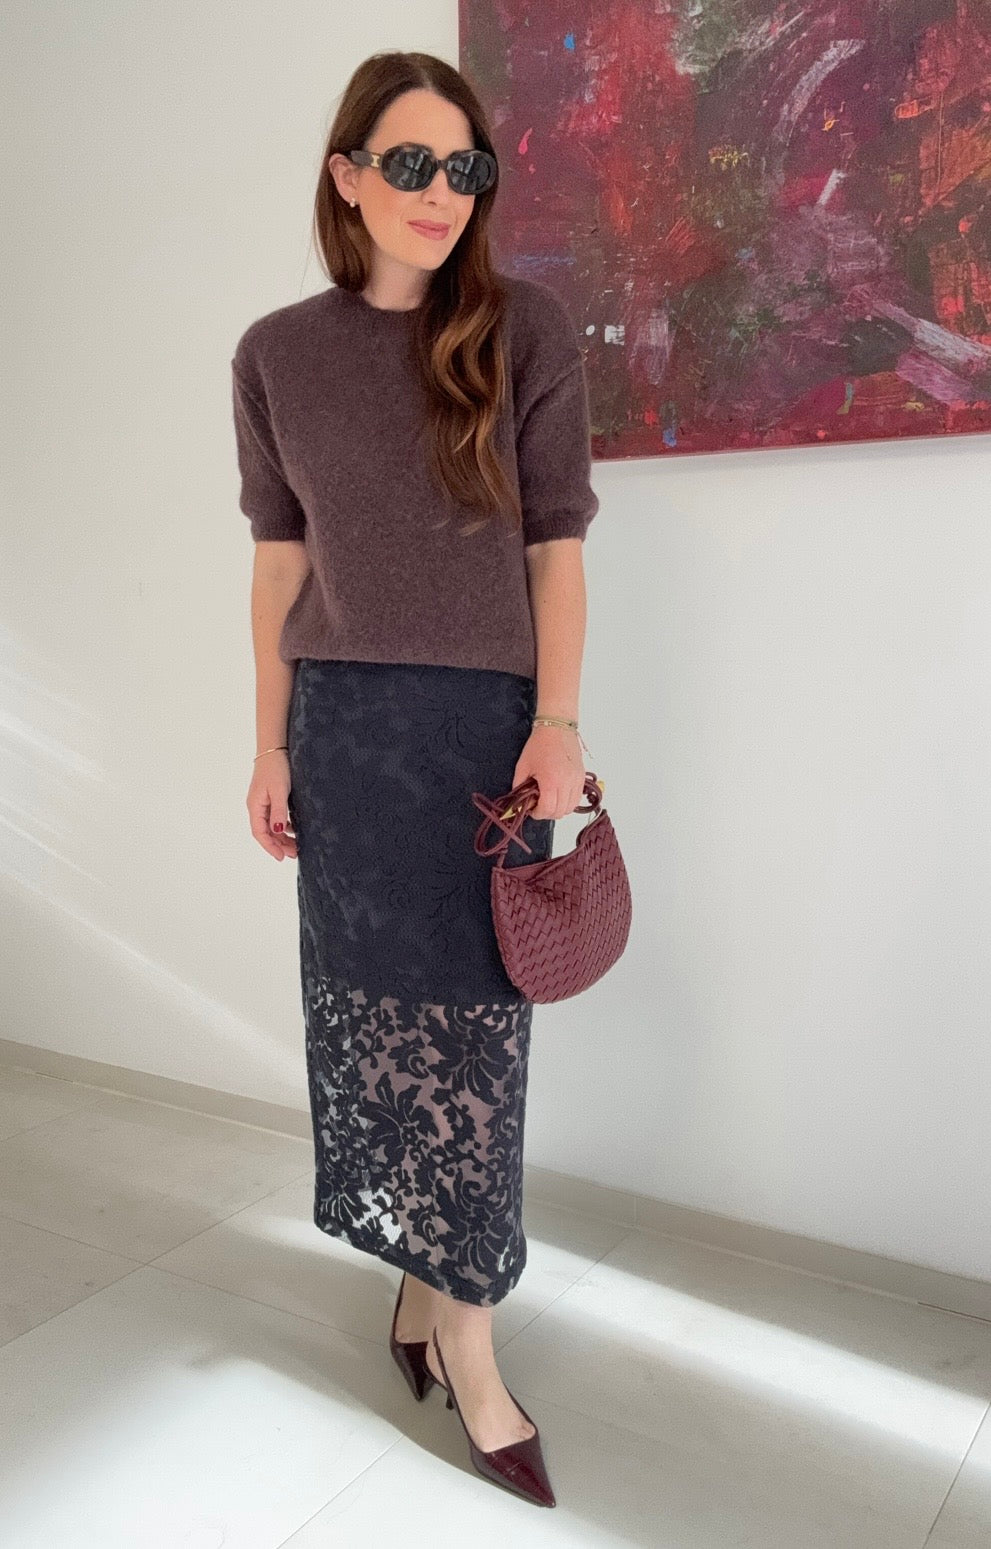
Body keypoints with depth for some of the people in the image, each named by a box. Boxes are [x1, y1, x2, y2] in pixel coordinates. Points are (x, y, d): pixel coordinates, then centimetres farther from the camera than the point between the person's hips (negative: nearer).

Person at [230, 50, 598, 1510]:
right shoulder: (277, 353, 5)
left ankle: (457, 1325, 19)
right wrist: (271, 743, 5)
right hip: (344, 720, 2)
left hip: (489, 717, -1)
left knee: (472, 1027, 3)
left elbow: (555, 543, 0)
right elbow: (279, 561, 8)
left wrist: (558, 721, -8)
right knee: (368, 1014, 7)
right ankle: (428, 1289, 28)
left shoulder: (526, 325, 0)